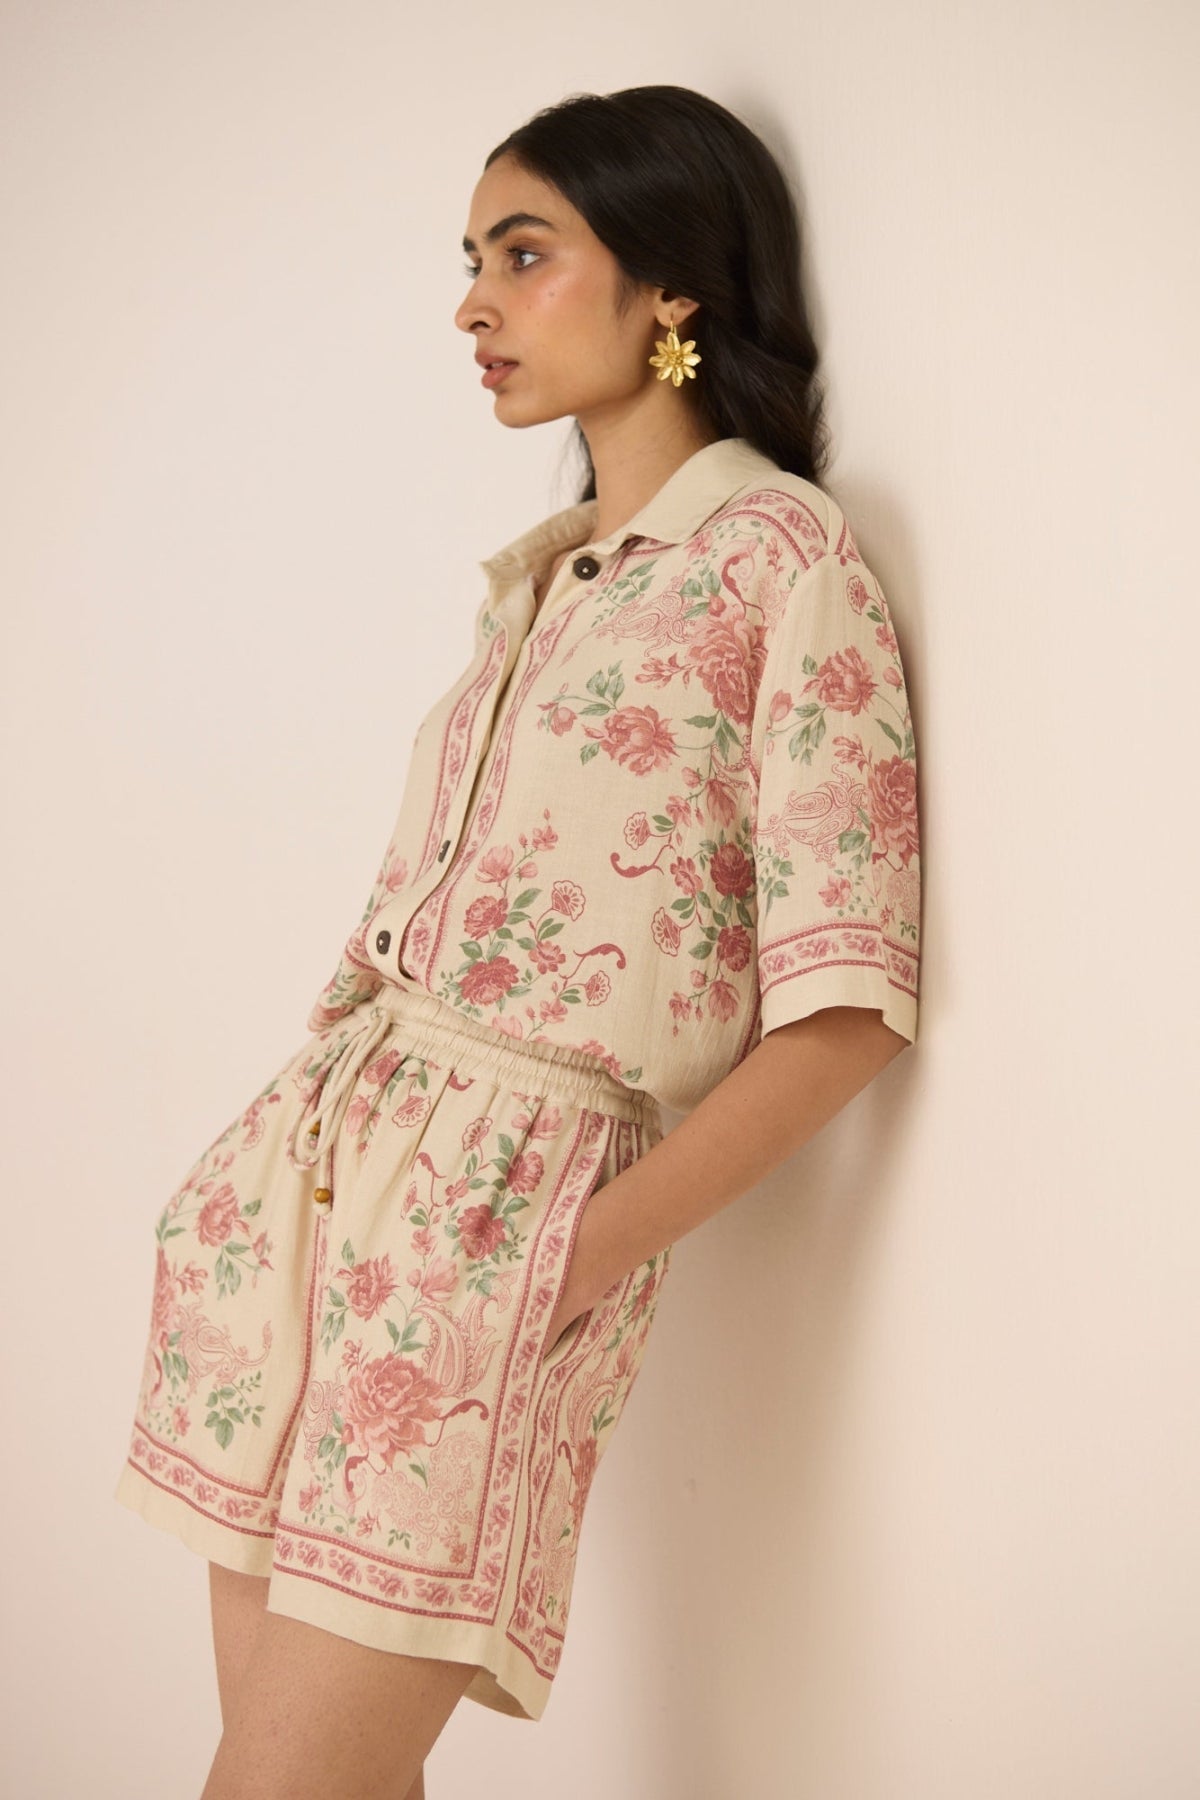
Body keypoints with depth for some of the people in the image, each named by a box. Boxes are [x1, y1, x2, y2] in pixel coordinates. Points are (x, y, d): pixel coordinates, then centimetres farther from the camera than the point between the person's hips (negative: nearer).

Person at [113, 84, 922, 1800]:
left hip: (506, 1219, -6)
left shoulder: (784, 548, -4)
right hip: (308, 1170, 7)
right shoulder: (540, 574, 17)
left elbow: (844, 1009, -9)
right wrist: (259, 1169, 3)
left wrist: (573, 1264, -14)